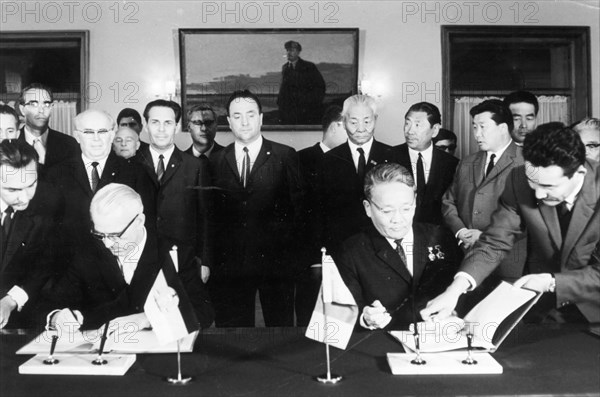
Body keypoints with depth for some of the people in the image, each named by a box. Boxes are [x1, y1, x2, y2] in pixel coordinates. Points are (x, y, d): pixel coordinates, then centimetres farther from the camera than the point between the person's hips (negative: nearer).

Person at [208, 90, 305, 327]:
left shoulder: (285, 157, 1)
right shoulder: (216, 161, 9)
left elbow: (299, 206, 0)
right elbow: (212, 213, 9)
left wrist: (289, 252, -5)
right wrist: (210, 258, 3)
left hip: (275, 261, -2)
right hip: (229, 263, 2)